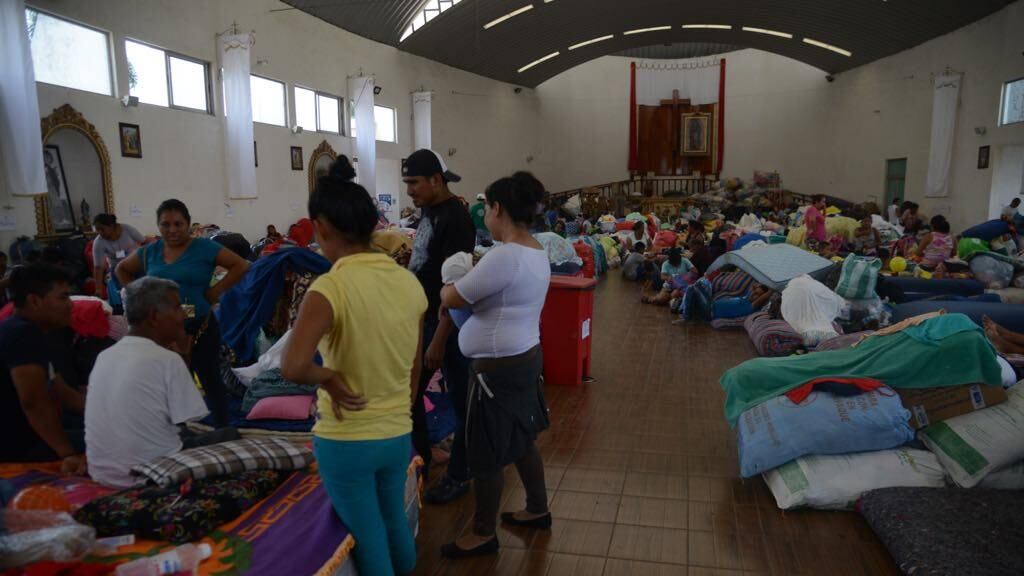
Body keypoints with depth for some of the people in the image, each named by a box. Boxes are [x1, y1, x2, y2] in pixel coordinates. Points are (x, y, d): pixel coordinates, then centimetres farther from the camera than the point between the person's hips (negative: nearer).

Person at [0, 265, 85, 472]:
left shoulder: (33, 336, 11)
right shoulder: (22, 335, -21)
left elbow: (62, 394, 14)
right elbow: (34, 403, -30)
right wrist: (68, 454, -30)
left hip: (23, 439, 10)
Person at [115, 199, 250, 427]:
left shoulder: (204, 248, -7)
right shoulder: (149, 252, 7)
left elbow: (240, 266, -11)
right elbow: (122, 269, 23)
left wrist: (215, 291, -14)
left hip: (199, 327, -4)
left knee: (210, 381, 6)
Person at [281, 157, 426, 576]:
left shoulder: (330, 288, -21)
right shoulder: (409, 282, -3)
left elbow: (292, 367, -34)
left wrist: (329, 377, -15)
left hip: (346, 442, -5)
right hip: (399, 434, 5)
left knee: (368, 539, 13)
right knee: (395, 521, 27)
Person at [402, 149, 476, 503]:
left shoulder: (455, 219, -19)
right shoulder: (428, 211, 8)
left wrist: (439, 340, -22)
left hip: (448, 324, -9)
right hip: (422, 319, 9)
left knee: (460, 401, 7)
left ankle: (458, 476, 23)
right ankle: (420, 463, 34)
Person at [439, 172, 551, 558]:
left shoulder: (504, 255, -24)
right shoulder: (536, 252, 6)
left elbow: (451, 300, -18)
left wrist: (448, 285, 3)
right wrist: (469, 280, 5)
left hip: (499, 366, -10)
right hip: (525, 356, 10)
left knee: (486, 453, 6)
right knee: (520, 440, 23)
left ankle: (483, 534, 23)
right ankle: (538, 510, 39)